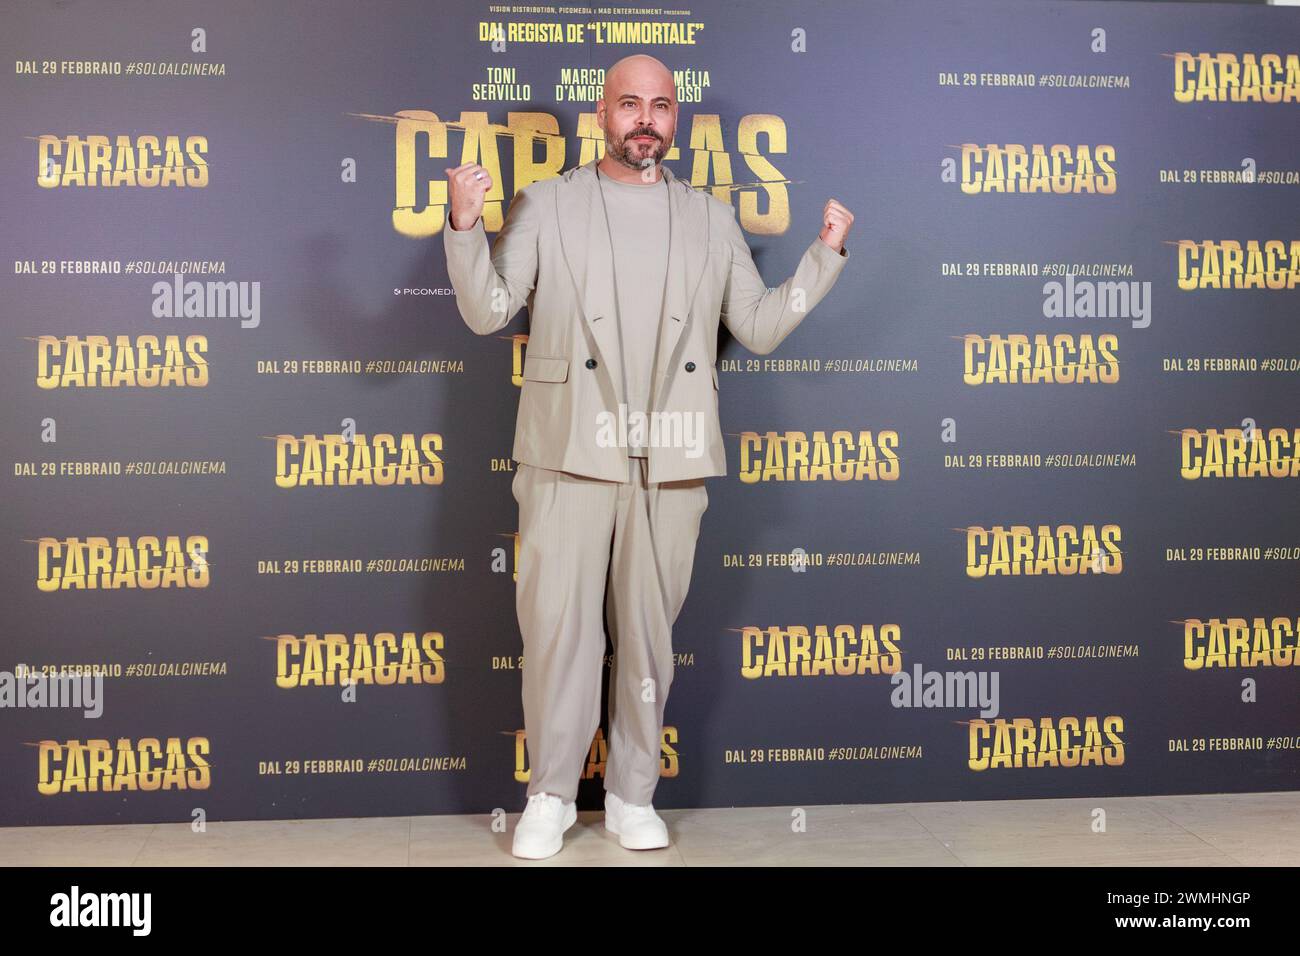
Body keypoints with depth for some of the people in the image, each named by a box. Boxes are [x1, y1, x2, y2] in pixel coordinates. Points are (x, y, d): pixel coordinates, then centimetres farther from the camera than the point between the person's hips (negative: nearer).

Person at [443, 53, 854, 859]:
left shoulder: (712, 219, 14)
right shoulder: (546, 204, 9)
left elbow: (759, 328, 11)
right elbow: (488, 313, 2)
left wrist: (827, 254, 4)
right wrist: (465, 227, -12)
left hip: (672, 460, 2)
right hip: (570, 456, -1)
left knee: (648, 632, 7)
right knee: (557, 626, -1)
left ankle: (633, 796, 20)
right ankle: (551, 796, 15)